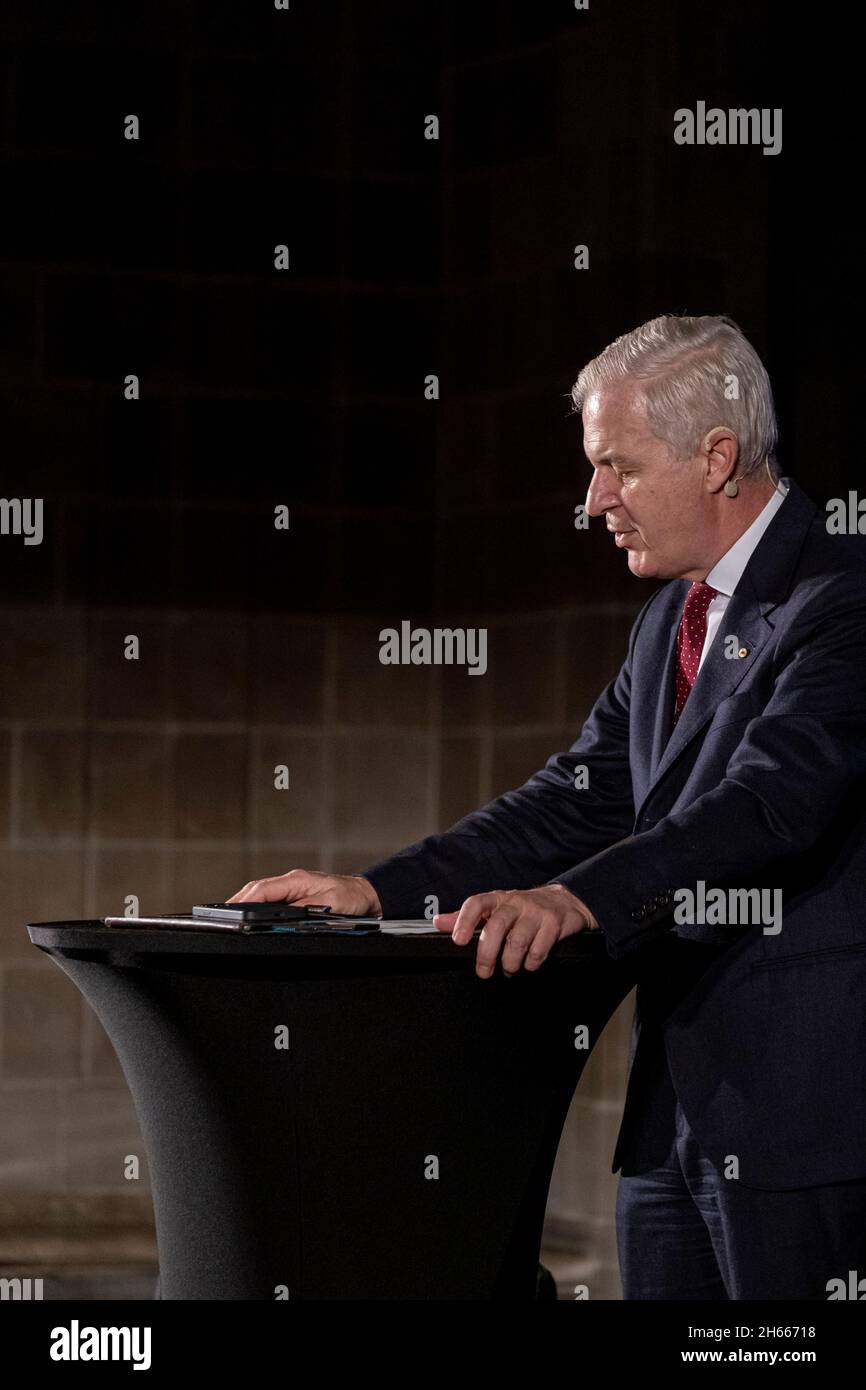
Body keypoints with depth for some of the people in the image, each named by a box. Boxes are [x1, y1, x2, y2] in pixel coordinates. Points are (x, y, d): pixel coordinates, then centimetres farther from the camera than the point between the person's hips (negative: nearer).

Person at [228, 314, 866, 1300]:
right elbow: (579, 803, 14)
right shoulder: (671, 619, 17)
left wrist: (577, 900, -38)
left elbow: (770, 800, -26)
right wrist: (377, 892, 3)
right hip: (672, 1109, 9)